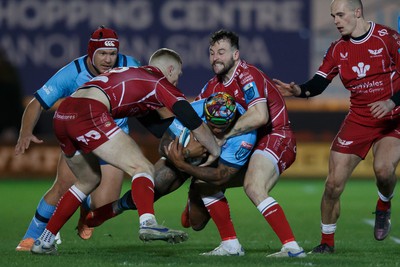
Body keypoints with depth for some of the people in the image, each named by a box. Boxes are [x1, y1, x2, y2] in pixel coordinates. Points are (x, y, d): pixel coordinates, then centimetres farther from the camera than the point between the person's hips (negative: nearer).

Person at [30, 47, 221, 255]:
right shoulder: (160, 82, 11)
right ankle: (147, 223, -35)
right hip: (89, 113, -8)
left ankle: (44, 241, 28)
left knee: (89, 180, 27)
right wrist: (215, 151, 21)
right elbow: (193, 122, 7)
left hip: (61, 116, 8)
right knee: (142, 168, -8)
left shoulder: (128, 73, 34)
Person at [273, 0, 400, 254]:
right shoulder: (338, 49, 4)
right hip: (358, 120, 4)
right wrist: (299, 90, -21)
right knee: (334, 184, -4)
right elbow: (319, 83, 1)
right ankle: (327, 241, 14)